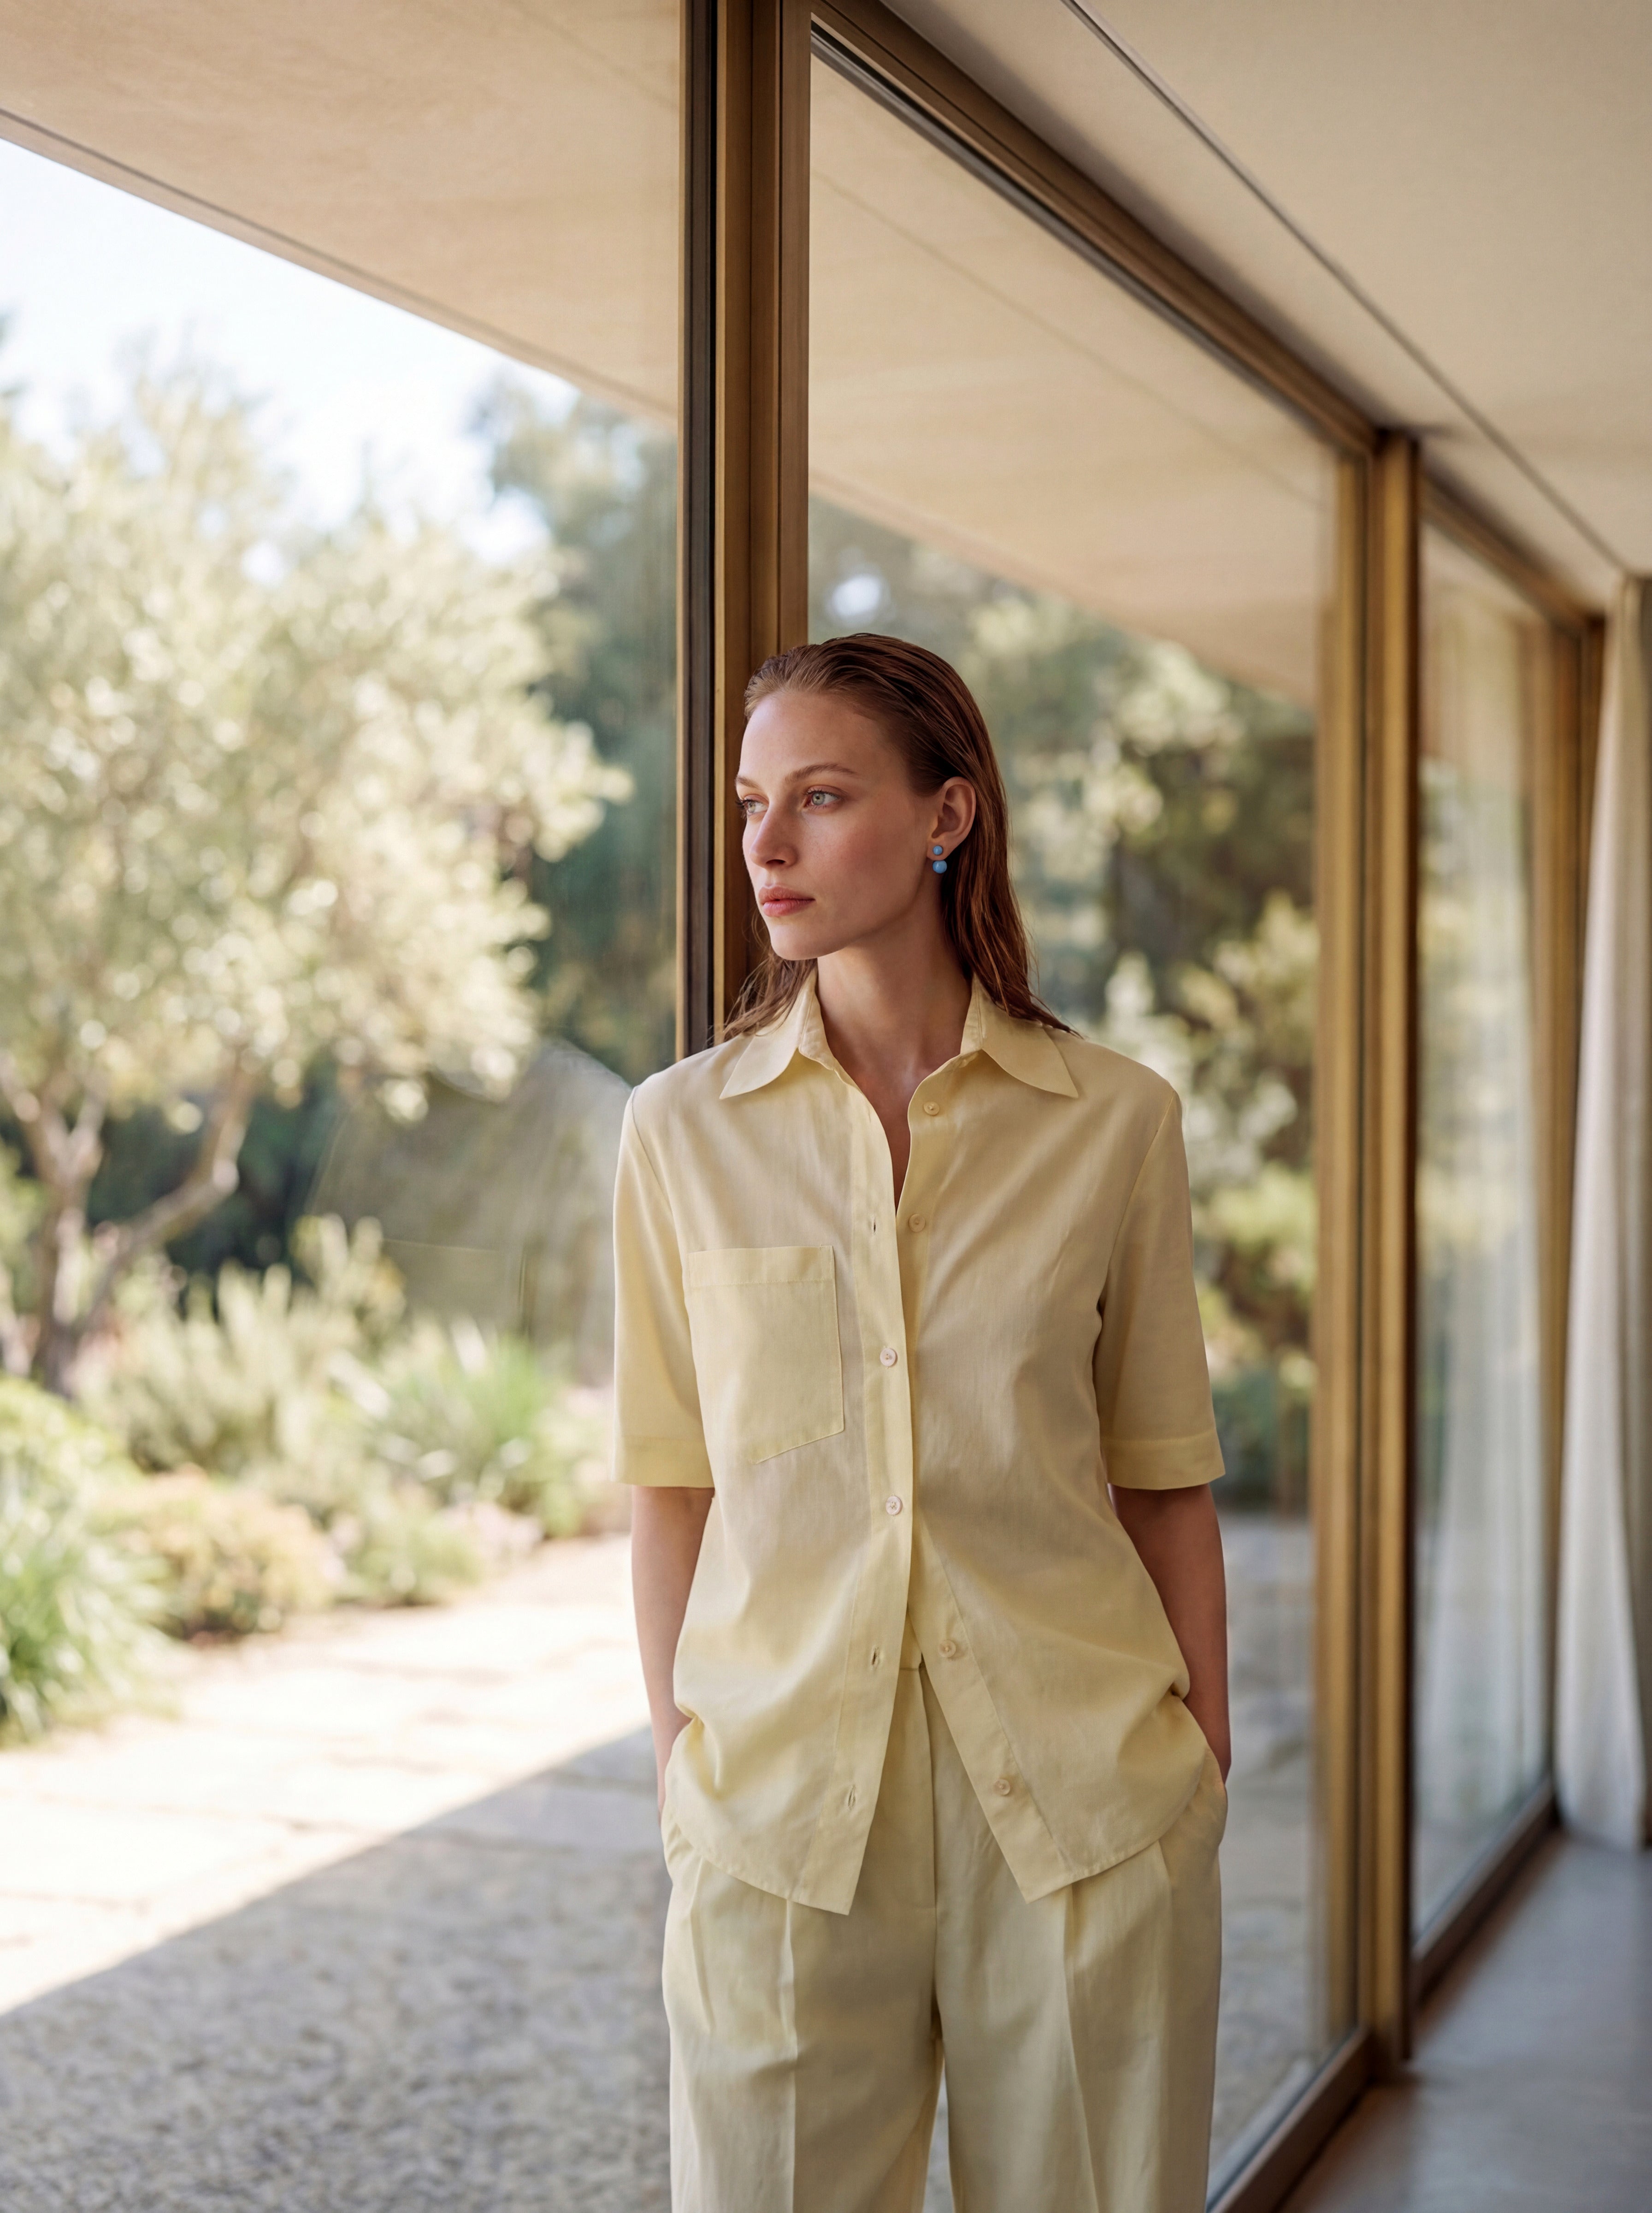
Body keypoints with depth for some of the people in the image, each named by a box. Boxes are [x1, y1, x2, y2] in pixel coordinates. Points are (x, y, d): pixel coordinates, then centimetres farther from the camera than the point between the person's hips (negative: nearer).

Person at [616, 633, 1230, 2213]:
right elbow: (673, 1484, 5)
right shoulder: (684, 1130, 2)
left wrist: (1207, 1771, 3)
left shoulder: (1114, 1121, -1)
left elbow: (1163, 1477, 4)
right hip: (782, 1784, 1)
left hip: (1079, 1794, 0)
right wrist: (679, 1767, 3)